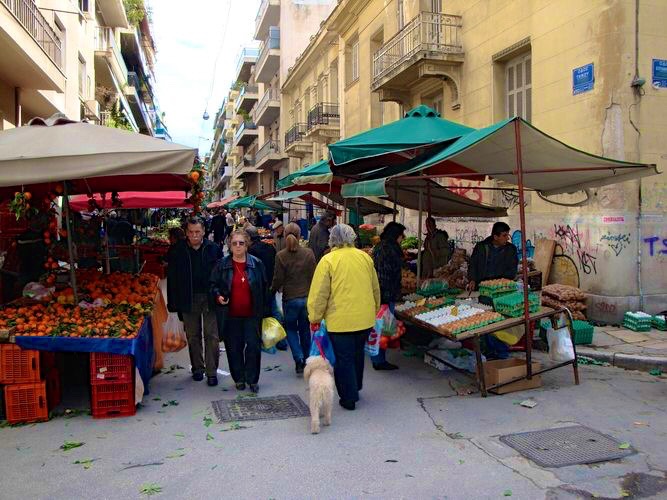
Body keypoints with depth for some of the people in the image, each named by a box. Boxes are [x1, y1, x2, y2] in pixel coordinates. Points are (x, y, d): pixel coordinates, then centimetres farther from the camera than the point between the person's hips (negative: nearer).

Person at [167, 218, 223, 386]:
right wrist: (174, 302, -2)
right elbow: (172, 279, 2)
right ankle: (197, 368, 26)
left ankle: (212, 371, 9)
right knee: (193, 336, 12)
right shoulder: (177, 251, 1)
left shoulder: (214, 249, -2)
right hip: (188, 300, 2)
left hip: (210, 298, -1)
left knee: (212, 336, 1)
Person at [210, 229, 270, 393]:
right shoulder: (222, 265, 2)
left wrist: (264, 311, 4)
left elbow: (264, 288, 6)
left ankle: (253, 379, 15)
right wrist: (218, 296, -13)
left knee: (254, 346, 0)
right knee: (234, 348, 8)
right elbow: (213, 285, 9)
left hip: (252, 314, -1)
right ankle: (239, 379, 24)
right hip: (231, 315, 1)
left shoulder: (256, 264, 1)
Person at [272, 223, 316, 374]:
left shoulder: (281, 256, -11)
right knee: (305, 329, 18)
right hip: (307, 297, 2)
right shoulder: (308, 253, -6)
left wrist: (273, 289, 12)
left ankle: (299, 359, 1)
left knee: (291, 329, 16)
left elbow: (278, 279, -8)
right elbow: (314, 275, -2)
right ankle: (306, 360, 26)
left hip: (290, 298, -2)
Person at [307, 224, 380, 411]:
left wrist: (315, 318, -1)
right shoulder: (365, 257, 3)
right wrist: (375, 310, 27)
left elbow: (319, 293, -12)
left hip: (340, 321, -5)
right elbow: (375, 288, 13)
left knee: (344, 359, 8)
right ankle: (355, 388, 38)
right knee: (357, 354, 22)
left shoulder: (328, 260, -12)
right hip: (365, 319, 5)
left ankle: (349, 398, 14)